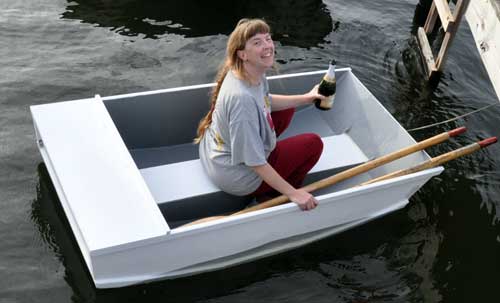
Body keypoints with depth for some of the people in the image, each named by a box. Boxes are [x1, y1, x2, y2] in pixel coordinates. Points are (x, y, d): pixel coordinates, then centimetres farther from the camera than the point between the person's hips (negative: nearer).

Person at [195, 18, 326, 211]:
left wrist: (307, 98, 6)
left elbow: (267, 101, 15)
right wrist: (292, 193, -25)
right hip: (235, 177, -8)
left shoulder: (253, 73, -9)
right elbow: (253, 162, -30)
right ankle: (269, 197, 14)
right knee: (313, 143, -1)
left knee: (287, 109, 19)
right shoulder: (241, 98, -36)